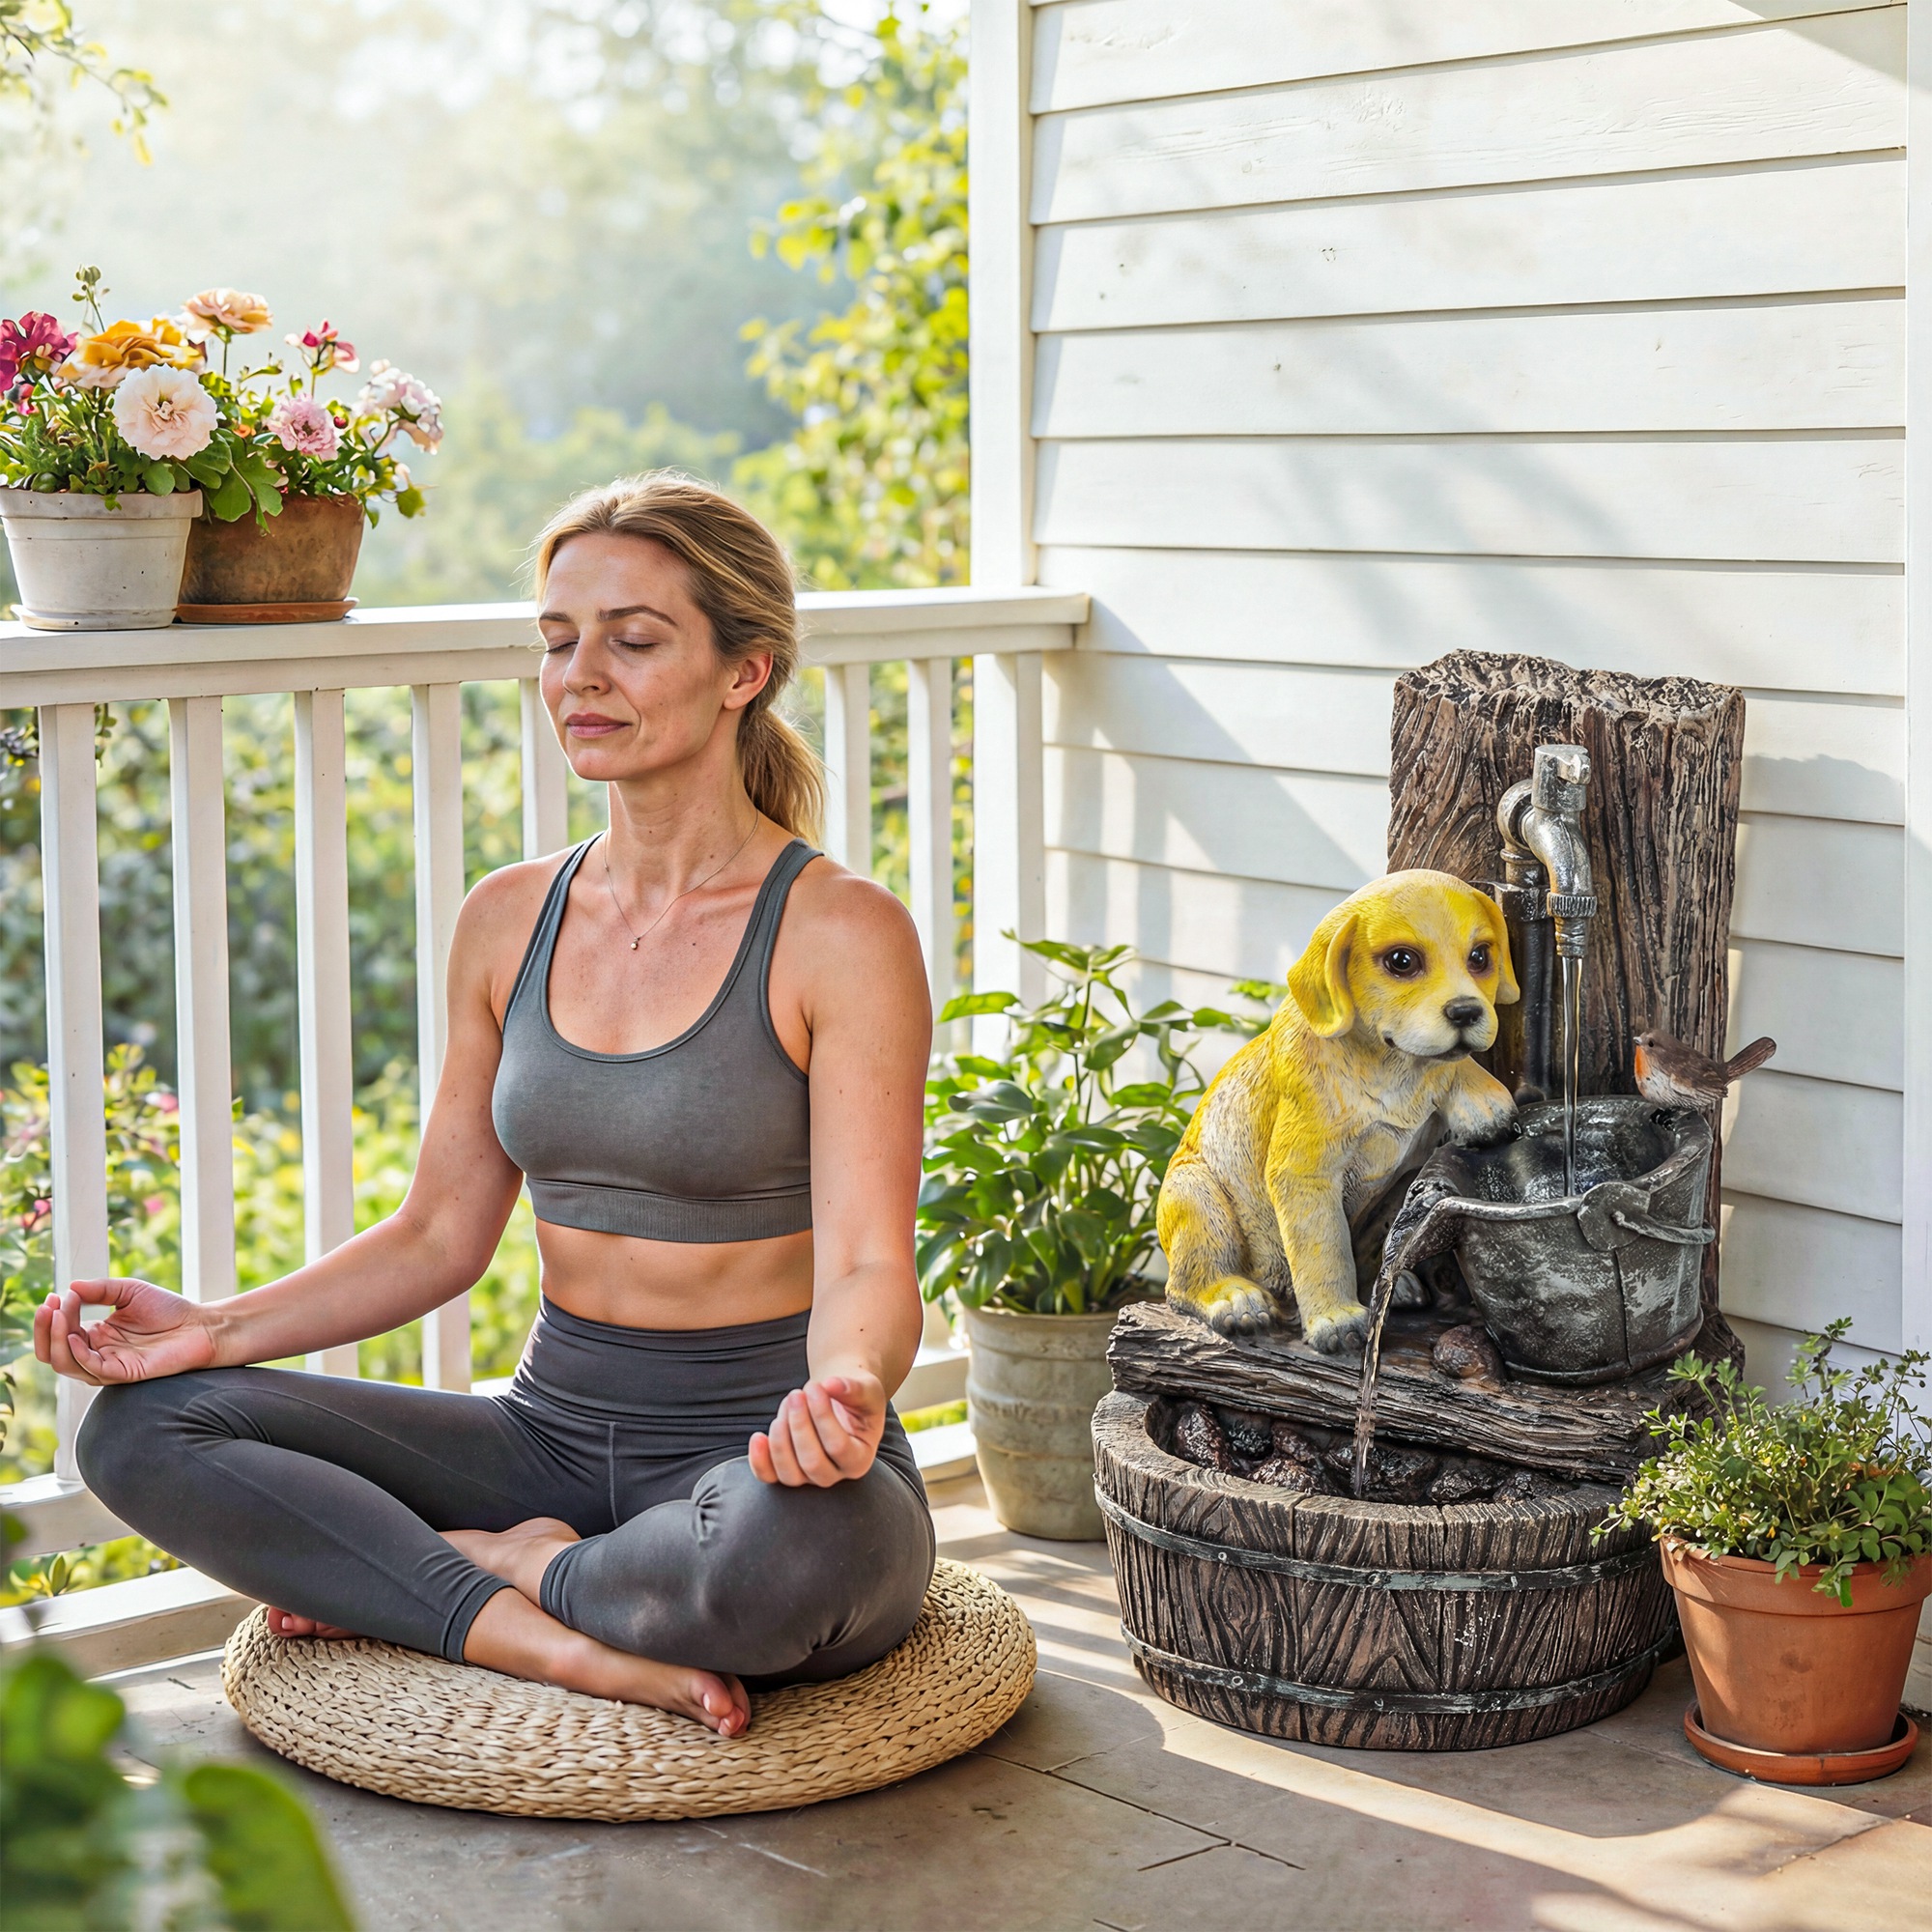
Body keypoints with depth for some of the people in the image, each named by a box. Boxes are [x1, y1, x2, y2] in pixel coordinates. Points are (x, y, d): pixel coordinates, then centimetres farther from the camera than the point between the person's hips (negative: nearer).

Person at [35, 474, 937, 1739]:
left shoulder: (842, 935, -11)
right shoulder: (511, 922, 7)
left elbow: (868, 1266, -16)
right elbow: (442, 1233, 11)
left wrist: (845, 1392, -40)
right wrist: (217, 1328, -4)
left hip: (759, 1457, -5)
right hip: (555, 1435, 5)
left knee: (791, 1549, -41)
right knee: (144, 1426, -9)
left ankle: (496, 1569, -8)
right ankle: (574, 1646, -19)